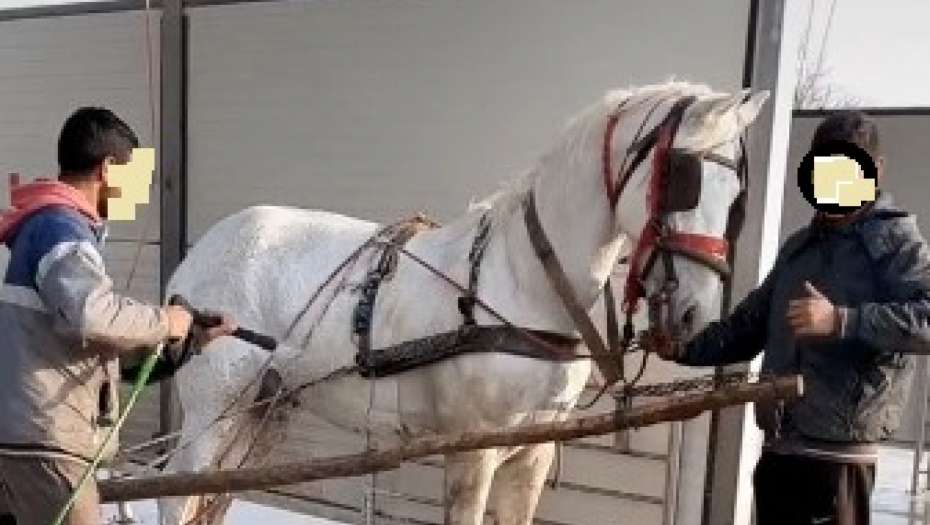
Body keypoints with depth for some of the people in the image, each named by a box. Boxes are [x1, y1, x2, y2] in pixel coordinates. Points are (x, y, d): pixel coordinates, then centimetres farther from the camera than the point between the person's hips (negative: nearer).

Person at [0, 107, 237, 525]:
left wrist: (188, 336, 16)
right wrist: (165, 322, -17)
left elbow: (97, 331, 19)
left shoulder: (48, 222, 18)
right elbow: (92, 315, -34)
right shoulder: (60, 225, -15)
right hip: (40, 432, -10)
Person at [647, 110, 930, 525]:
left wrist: (842, 321, -30)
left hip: (837, 453, -7)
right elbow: (750, 324, 19)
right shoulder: (799, 246, 17)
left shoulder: (895, 239, -4)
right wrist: (685, 348, 6)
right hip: (777, 447, 7)